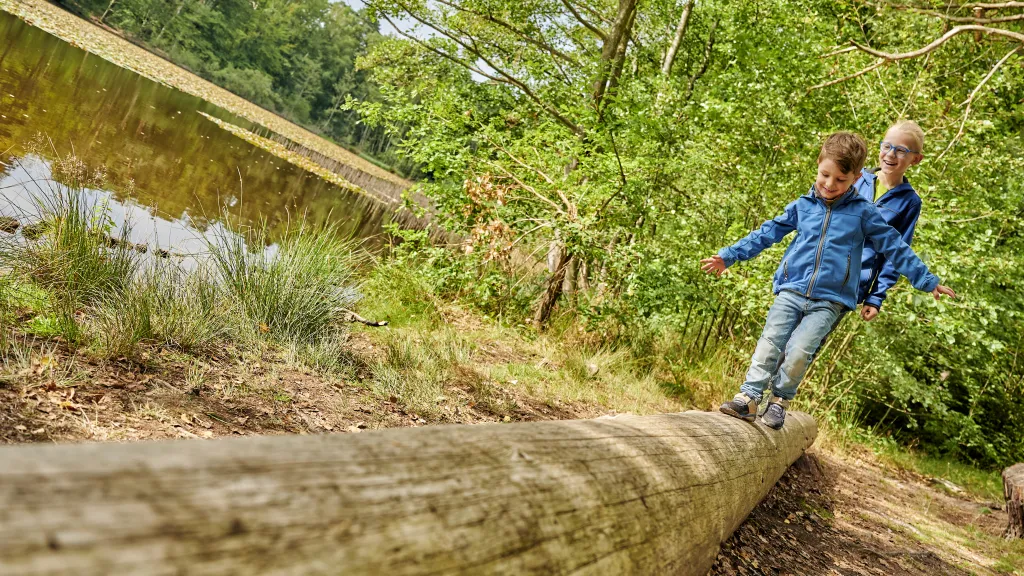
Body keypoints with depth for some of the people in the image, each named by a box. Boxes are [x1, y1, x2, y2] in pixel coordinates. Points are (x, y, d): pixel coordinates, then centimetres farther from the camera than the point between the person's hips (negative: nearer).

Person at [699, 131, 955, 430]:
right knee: (769, 343, -8)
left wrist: (927, 281, 10)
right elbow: (767, 234, 14)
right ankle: (749, 397, -3)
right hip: (791, 291, 3)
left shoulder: (863, 213, 3)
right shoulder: (802, 206, 9)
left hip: (828, 301, -2)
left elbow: (895, 248, 9)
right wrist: (728, 255, 11)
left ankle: (780, 400, 4)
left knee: (799, 351, -15)